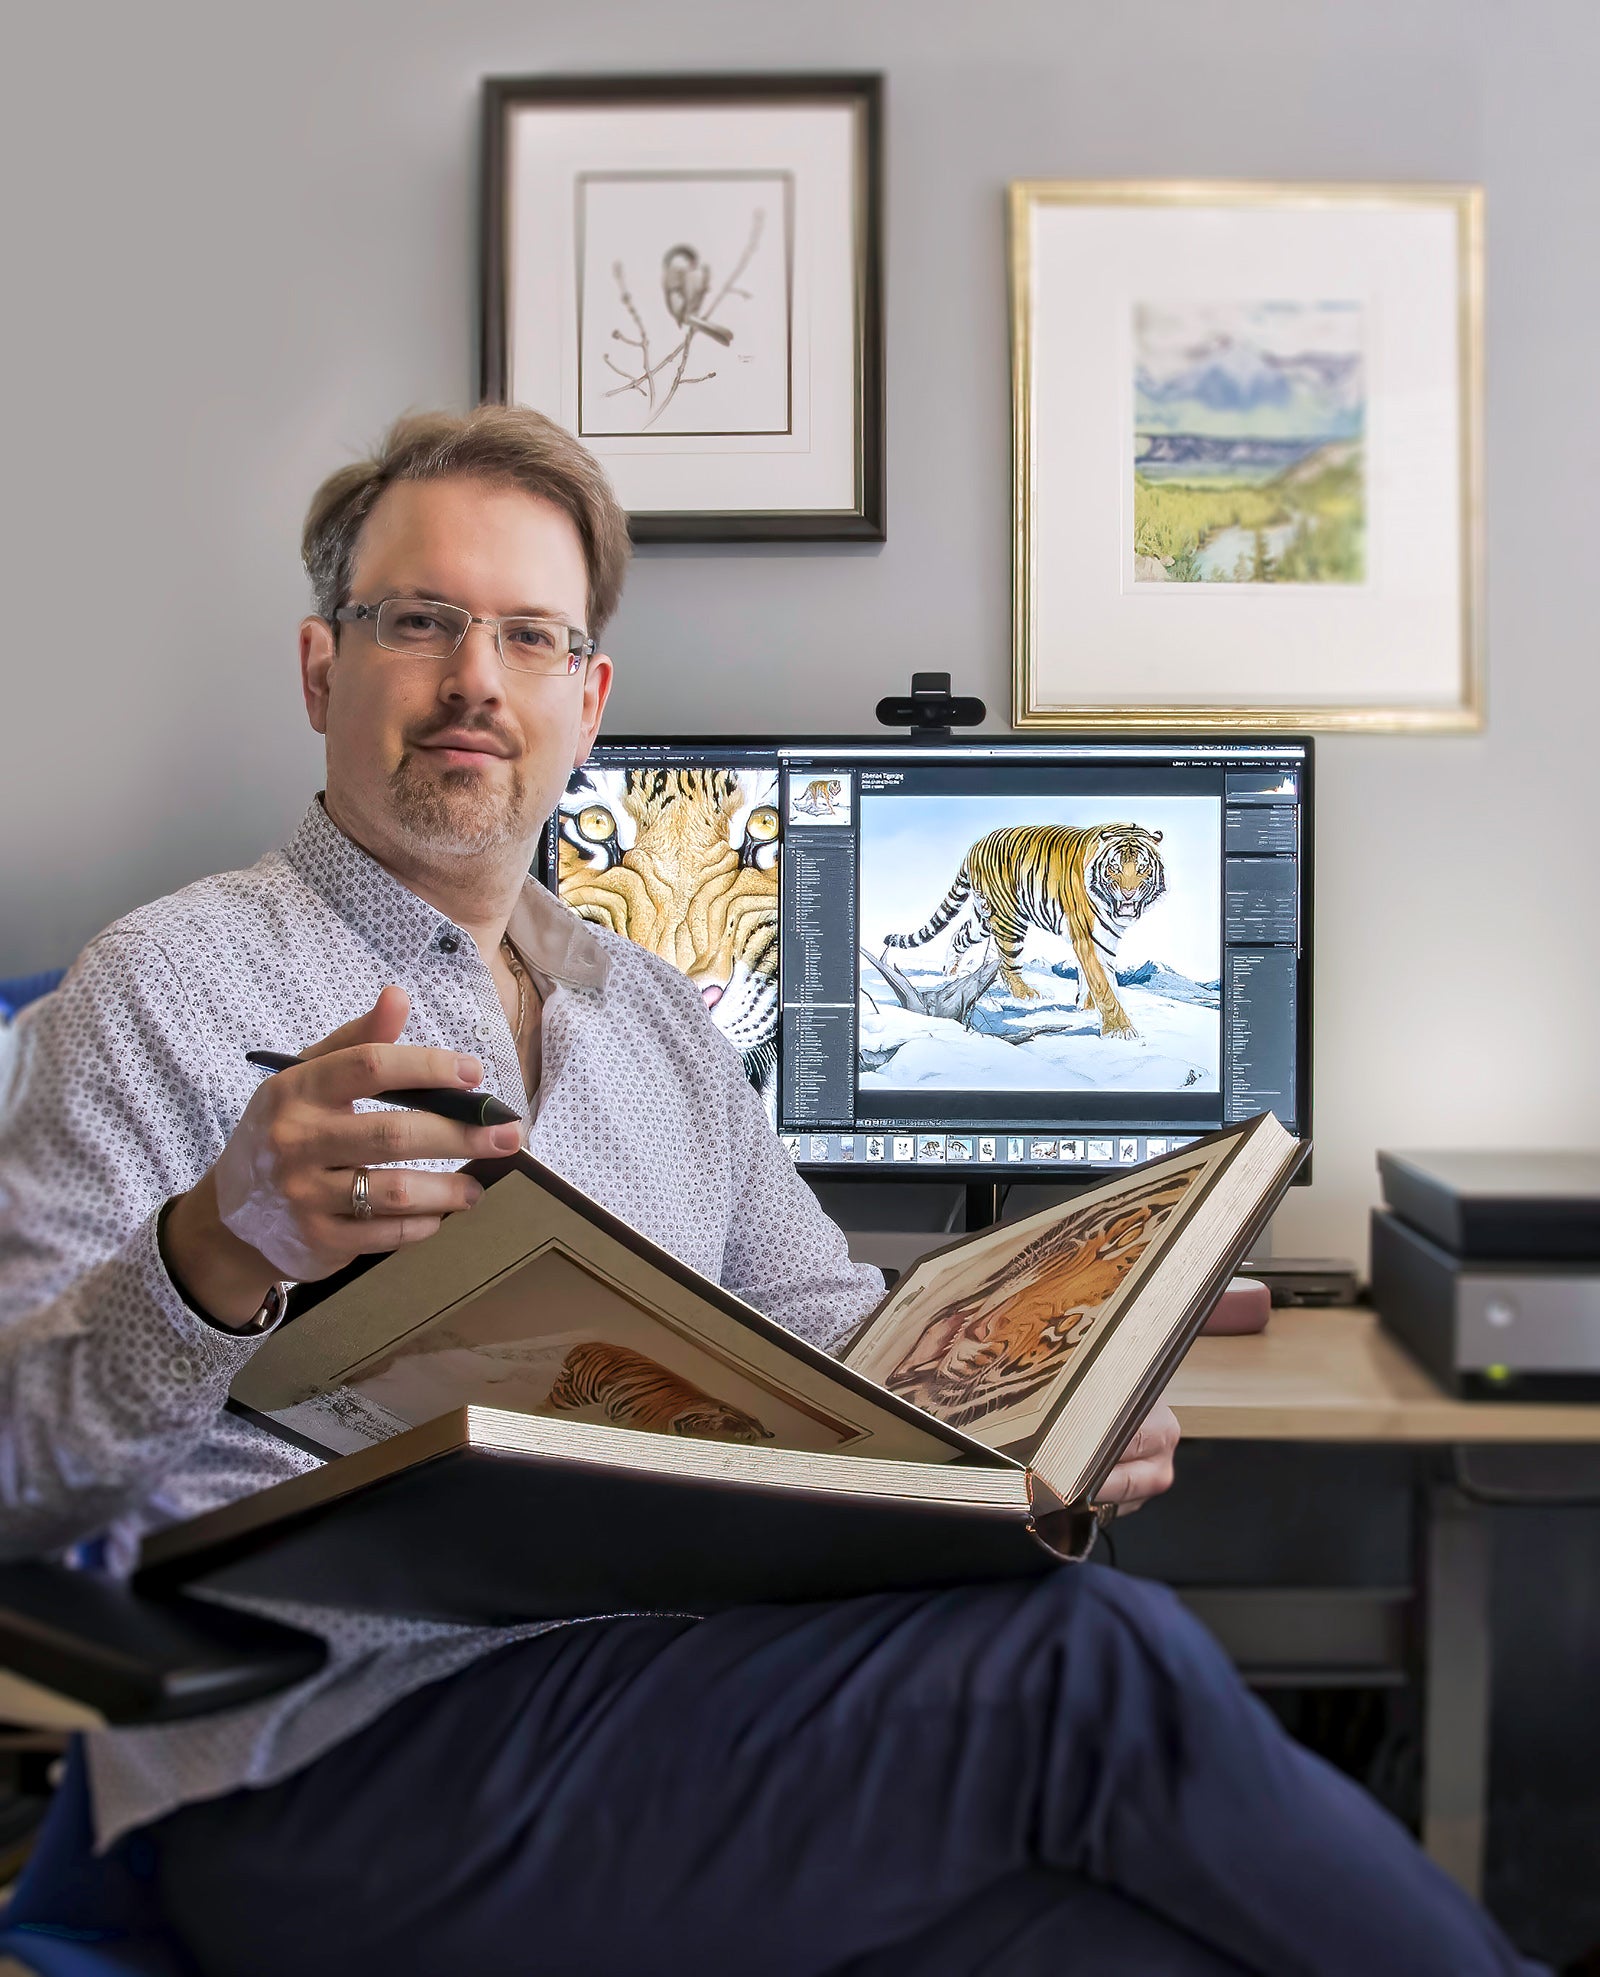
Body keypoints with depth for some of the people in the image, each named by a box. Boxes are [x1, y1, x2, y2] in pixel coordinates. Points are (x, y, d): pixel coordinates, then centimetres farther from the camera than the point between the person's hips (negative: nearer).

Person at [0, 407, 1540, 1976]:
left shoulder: (660, 1023, 18)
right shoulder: (169, 985, 0)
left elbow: (836, 1336, 20)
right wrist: (223, 1246, -27)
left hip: (677, 1685, 5)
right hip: (337, 1769, -5)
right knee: (1093, 1660, -23)